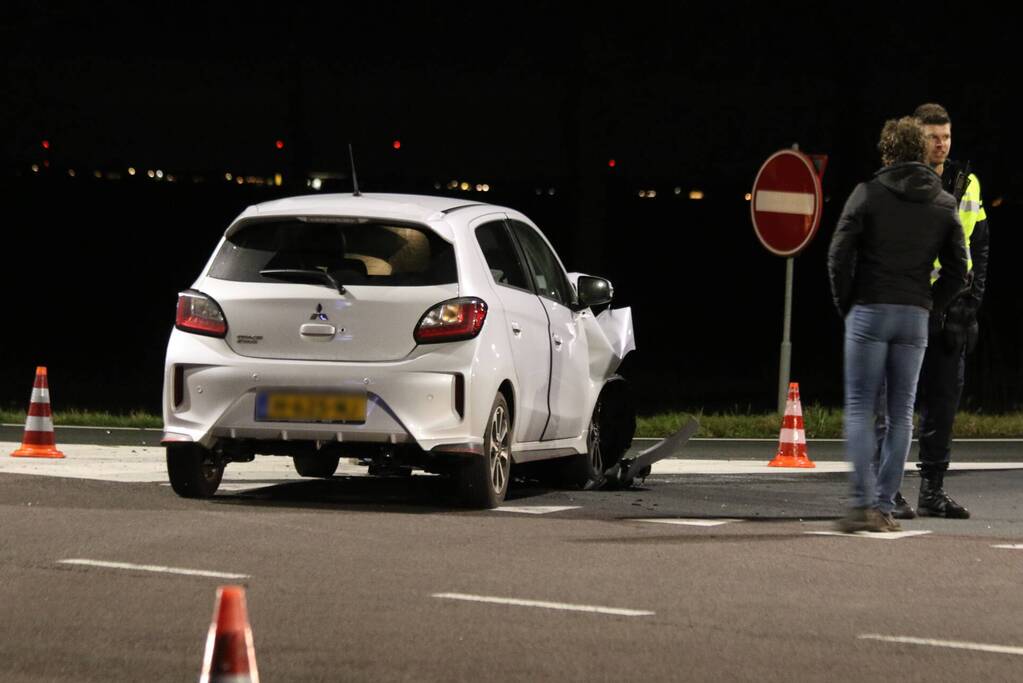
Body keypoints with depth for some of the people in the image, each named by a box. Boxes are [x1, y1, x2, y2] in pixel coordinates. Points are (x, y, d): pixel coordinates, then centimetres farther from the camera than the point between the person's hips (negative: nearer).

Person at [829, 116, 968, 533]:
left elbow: (839, 255, -9)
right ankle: (885, 507, 6)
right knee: (901, 413, 8)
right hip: (915, 318, 3)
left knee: (860, 408, 1)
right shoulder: (943, 204, 7)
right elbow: (958, 270, 6)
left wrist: (845, 305, 3)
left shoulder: (867, 194, -5)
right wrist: (929, 306, 15)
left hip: (869, 312, -3)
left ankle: (863, 502, -12)